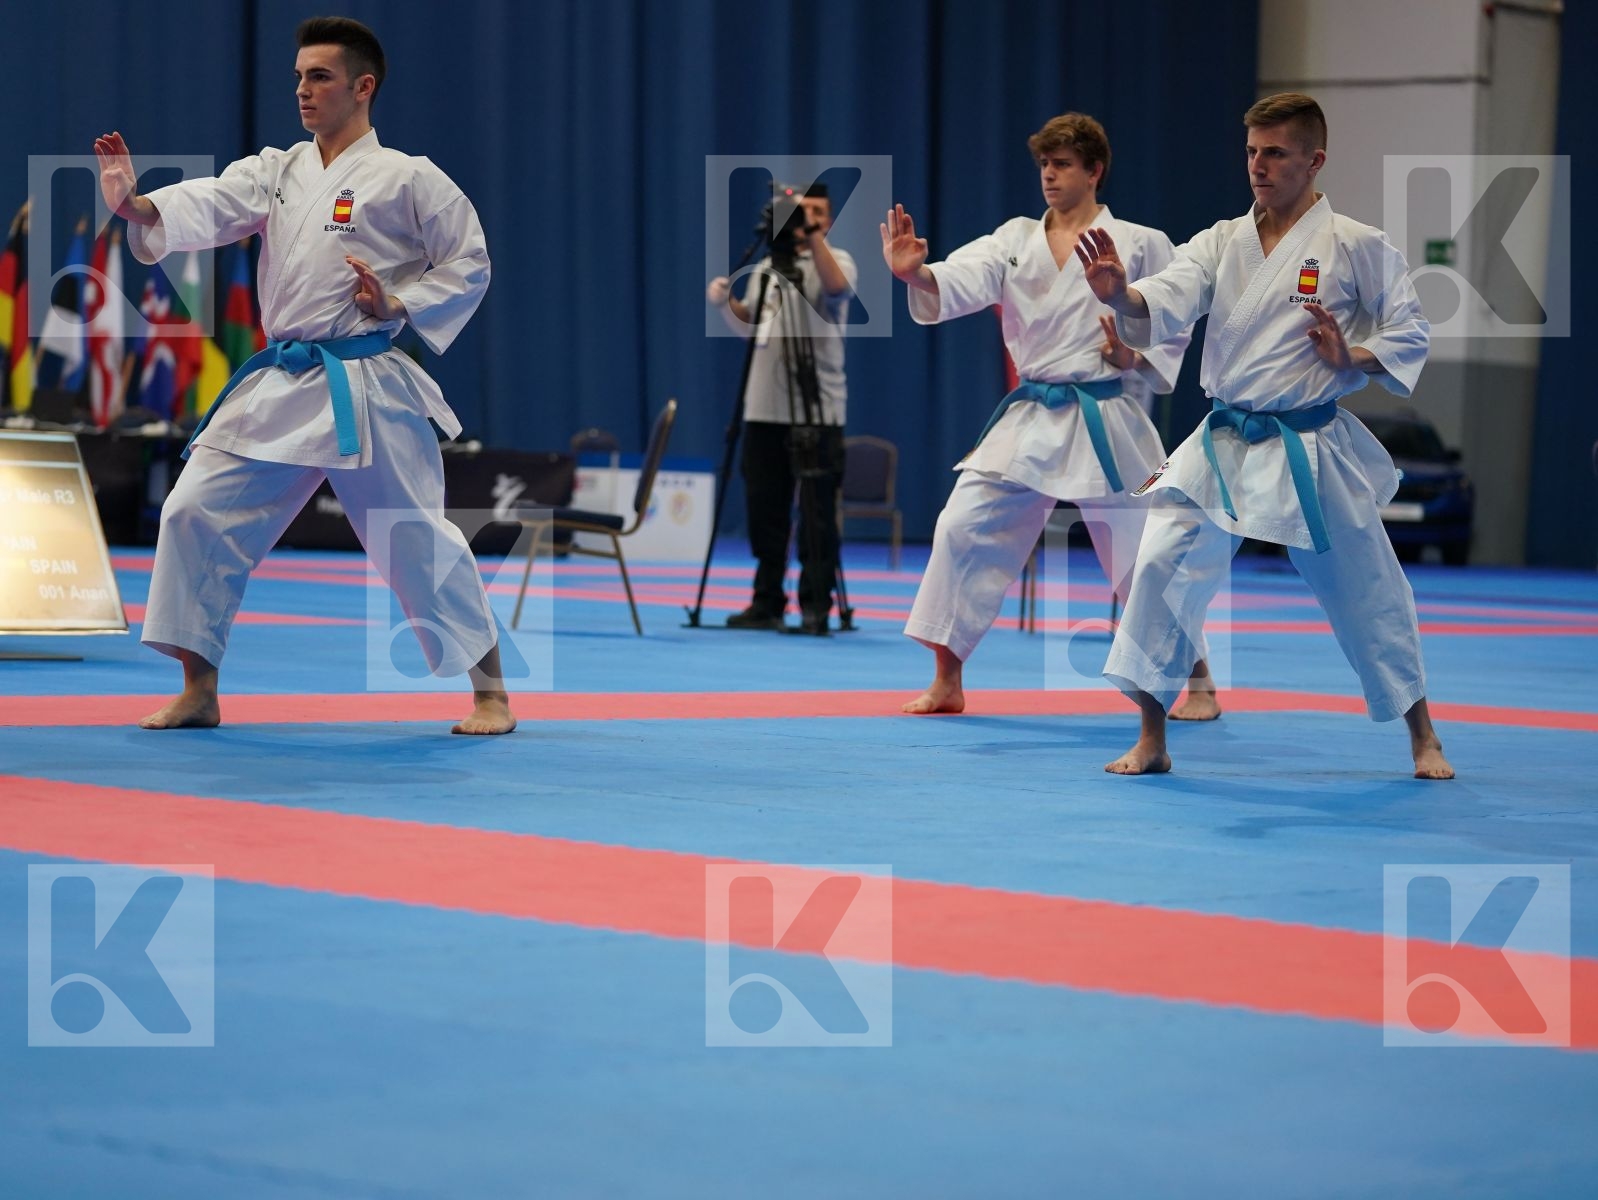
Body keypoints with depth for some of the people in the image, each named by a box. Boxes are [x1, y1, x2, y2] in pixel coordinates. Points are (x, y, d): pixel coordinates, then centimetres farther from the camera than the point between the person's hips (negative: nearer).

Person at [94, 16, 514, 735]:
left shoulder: (407, 179, -4)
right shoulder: (275, 172, 11)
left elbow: (468, 264, -2)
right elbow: (209, 208, -6)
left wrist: (398, 306, -15)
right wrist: (138, 204, -25)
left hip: (368, 391, -6)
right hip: (279, 388, 6)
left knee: (418, 539, -5)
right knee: (198, 512, 0)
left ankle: (490, 692, 10)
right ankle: (199, 694, 11)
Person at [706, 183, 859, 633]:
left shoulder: (837, 259, 0)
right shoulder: (766, 266, 16)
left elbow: (837, 286, -24)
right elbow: (749, 325, 22)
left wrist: (813, 236, -29)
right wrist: (726, 302, 3)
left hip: (817, 411, -5)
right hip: (764, 408, 5)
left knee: (816, 513, -5)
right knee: (765, 509, 7)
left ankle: (816, 607, -2)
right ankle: (767, 603, 14)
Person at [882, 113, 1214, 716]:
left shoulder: (1141, 245, -2)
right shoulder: (1017, 240, 6)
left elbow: (1175, 331, 4)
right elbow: (963, 279, -13)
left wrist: (1134, 356, -16)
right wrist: (916, 273, -34)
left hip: (1106, 422, -4)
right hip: (1028, 420, 4)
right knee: (965, 530, -4)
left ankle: (1199, 683, 18)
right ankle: (947, 683, 6)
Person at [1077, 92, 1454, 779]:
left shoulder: (1358, 247, -5)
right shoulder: (1221, 243, 4)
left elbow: (1410, 334, -1)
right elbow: (1166, 304, -13)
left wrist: (1351, 356, -20)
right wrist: (1119, 292, -35)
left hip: (1311, 452, -3)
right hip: (1223, 446, 3)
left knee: (1365, 590, 7)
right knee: (1163, 566, -12)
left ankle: (1423, 737, 27)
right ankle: (1151, 742, -2)